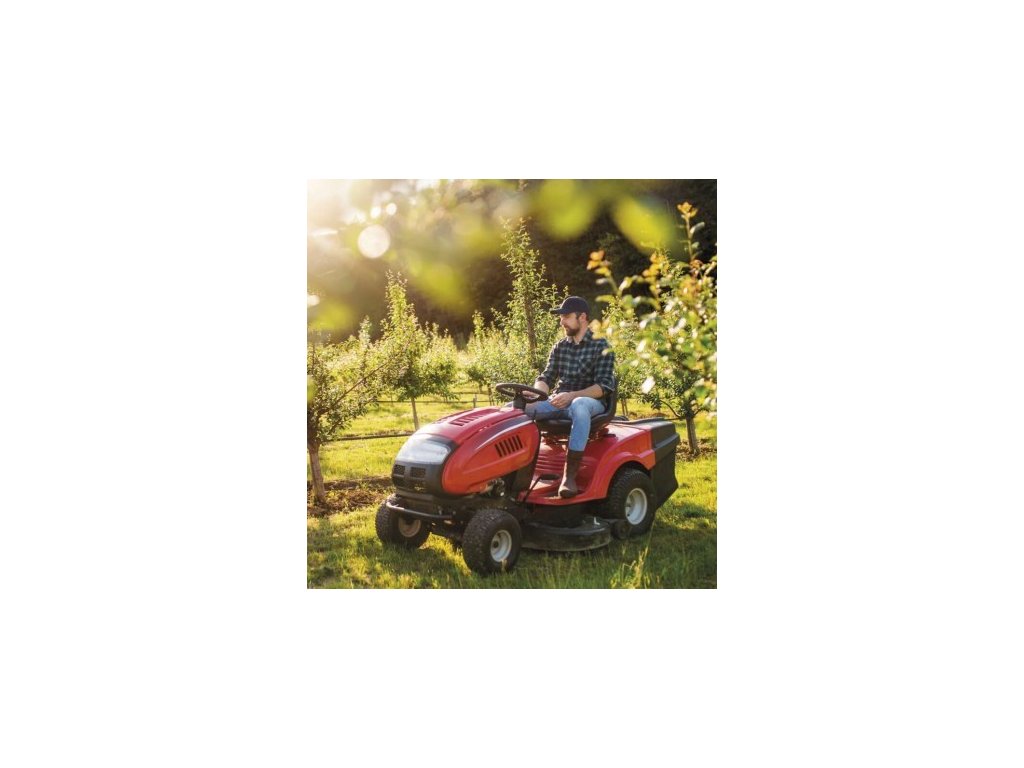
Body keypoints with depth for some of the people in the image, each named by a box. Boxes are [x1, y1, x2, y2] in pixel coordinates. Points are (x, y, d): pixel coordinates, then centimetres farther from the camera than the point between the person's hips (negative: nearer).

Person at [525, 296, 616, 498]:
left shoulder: (601, 346, -3)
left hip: (589, 402, -5)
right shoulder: (560, 347, 14)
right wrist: (535, 393, -14)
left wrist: (572, 395, -28)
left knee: (578, 406, -43)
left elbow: (604, 386, -12)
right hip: (559, 402, 5)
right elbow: (547, 377, 11)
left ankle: (569, 475, -39)